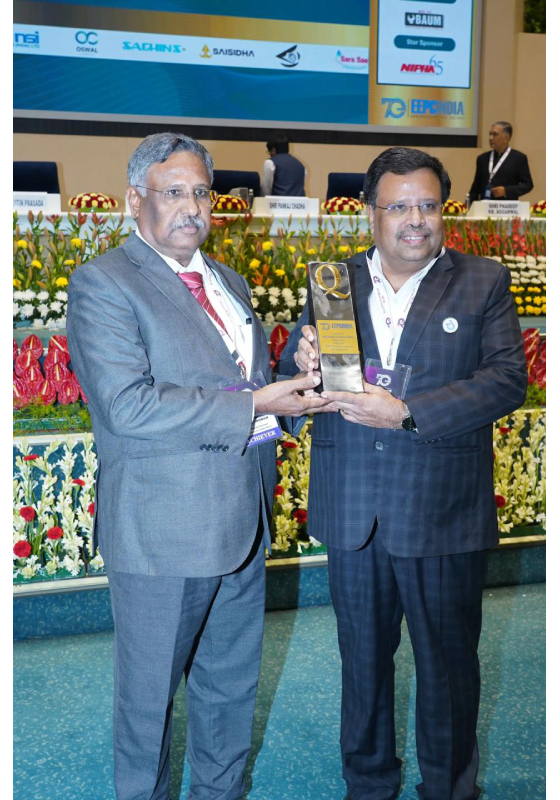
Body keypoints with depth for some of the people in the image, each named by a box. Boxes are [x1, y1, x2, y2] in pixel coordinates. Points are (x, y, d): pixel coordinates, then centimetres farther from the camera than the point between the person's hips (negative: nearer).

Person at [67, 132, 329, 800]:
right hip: (162, 531, -7)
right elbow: (128, 405, -23)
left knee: (232, 683, 21)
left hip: (242, 522, 7)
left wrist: (295, 380, -1)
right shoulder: (101, 284, -11)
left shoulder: (229, 283, 14)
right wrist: (254, 405, -21)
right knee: (149, 695, 11)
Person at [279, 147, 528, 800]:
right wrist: (303, 365, -20)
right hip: (353, 513, 2)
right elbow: (291, 382, 4)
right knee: (363, 656, 18)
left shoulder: (483, 283, -1)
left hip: (444, 517, -2)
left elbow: (508, 378, -13)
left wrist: (406, 413, -22)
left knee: (448, 661, 13)